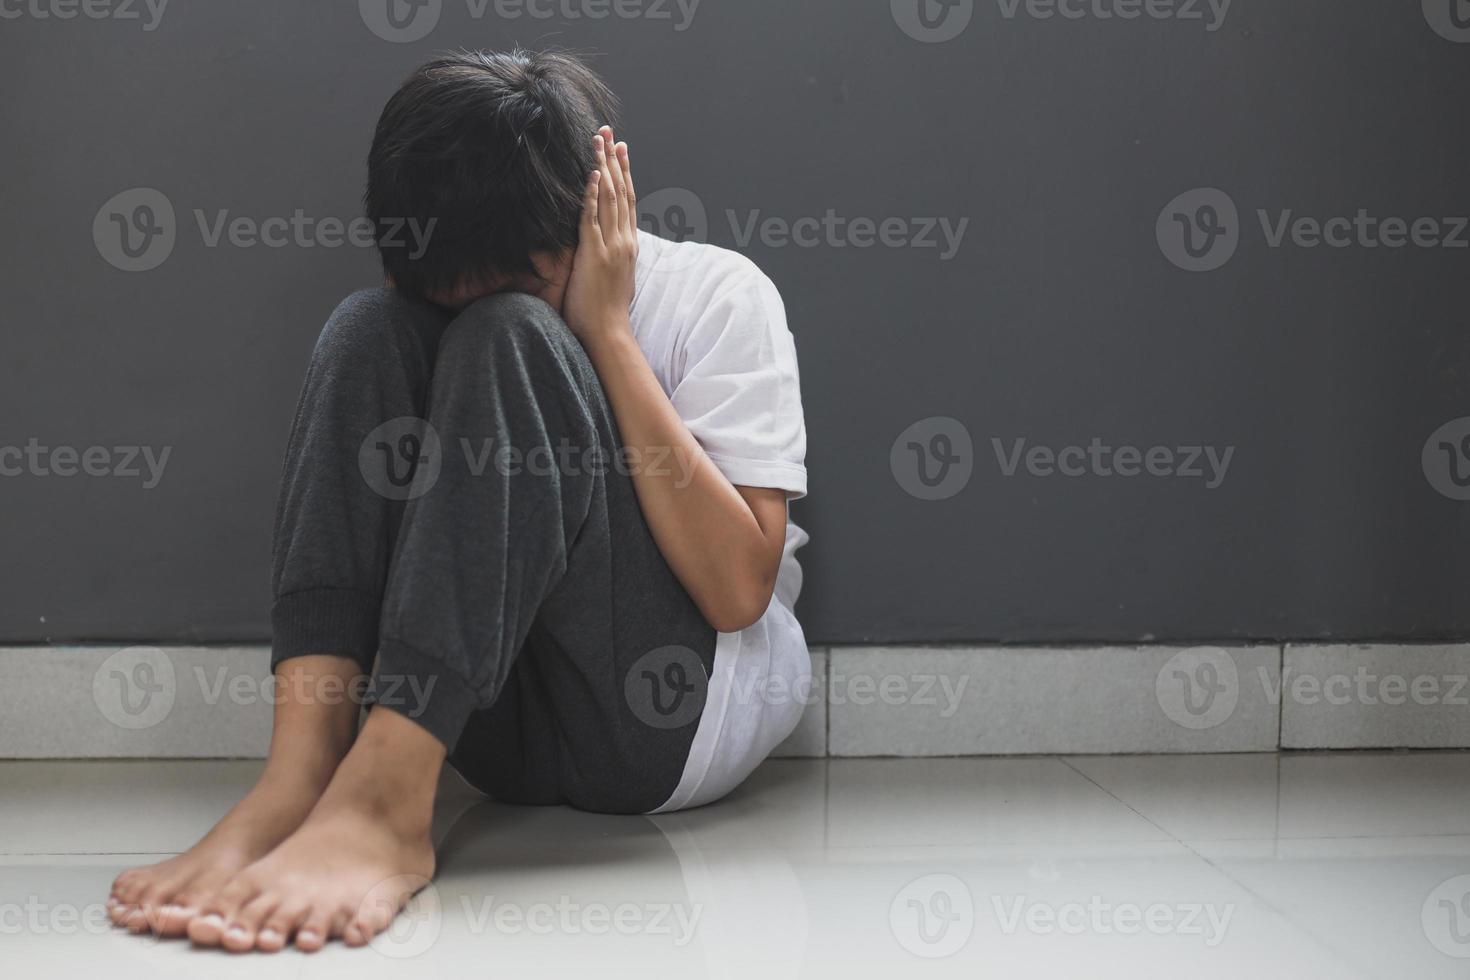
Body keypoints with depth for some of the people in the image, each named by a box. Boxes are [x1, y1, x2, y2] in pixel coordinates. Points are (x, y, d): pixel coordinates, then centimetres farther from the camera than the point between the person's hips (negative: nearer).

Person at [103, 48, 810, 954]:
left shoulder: (716, 292, -6)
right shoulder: (433, 297, 6)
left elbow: (738, 589, -17)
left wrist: (604, 331, -17)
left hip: (688, 709, -4)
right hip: (504, 717, 4)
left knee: (506, 340, -25)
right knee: (369, 329, -14)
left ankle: (381, 806, -37)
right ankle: (301, 775, -30)